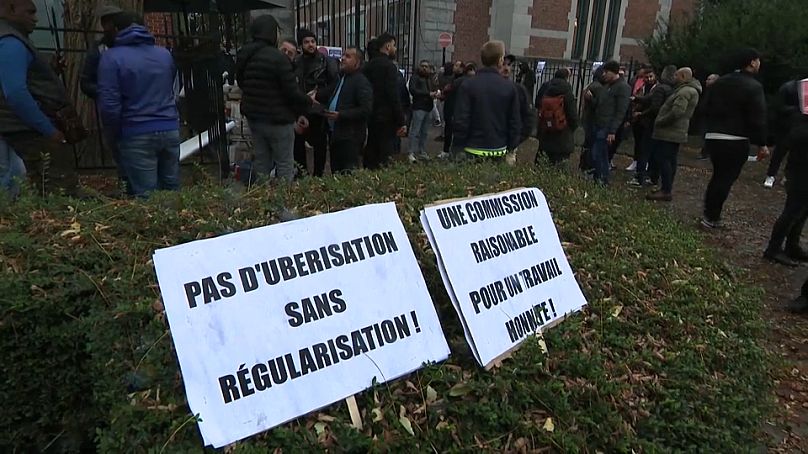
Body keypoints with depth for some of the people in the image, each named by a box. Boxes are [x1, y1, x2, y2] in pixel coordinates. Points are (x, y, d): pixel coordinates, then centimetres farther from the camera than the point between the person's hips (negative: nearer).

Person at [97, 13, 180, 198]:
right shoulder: (165, 54, 14)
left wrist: (116, 134, 3)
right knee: (172, 190, 13)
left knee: (146, 195, -1)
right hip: (170, 129, 5)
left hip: (137, 134, -5)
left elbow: (109, 104, -9)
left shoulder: (112, 57, -4)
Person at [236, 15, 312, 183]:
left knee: (261, 162, 16)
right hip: (278, 120, -8)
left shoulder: (244, 57, 6)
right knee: (285, 166, 1)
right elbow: (292, 91, -19)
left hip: (253, 117, 8)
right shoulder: (277, 57, -19)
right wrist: (308, 102, 3)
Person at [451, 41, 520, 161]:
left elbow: (461, 121, -10)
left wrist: (457, 149, -3)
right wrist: (511, 151, 10)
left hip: (473, 151, -2)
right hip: (499, 152, 2)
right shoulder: (510, 87, -1)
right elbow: (515, 122, 1)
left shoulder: (467, 85, -7)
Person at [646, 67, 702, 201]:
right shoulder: (691, 90, 19)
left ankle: (666, 191, -10)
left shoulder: (685, 91, -17)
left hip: (669, 133, -11)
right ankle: (667, 189, 21)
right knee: (670, 160, 14)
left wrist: (659, 122, -16)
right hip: (677, 132, 11)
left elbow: (677, 111, -27)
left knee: (663, 160, -10)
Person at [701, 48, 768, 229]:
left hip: (713, 137, 7)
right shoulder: (754, 87, -9)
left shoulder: (719, 82, 11)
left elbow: (707, 109, 14)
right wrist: (762, 144, -5)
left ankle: (709, 214, 18)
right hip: (736, 141, -6)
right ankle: (712, 218, 0)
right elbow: (758, 119, -12)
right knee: (726, 179, -1)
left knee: (718, 175, 17)